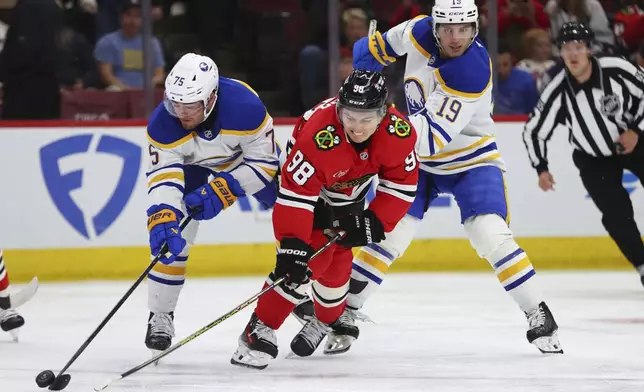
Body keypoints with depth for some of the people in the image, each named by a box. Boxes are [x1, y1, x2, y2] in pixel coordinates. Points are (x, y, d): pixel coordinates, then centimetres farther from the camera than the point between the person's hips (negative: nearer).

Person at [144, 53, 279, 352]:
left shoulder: (246, 106, -39)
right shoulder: (162, 125, -34)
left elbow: (264, 161, -28)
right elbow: (163, 178, -33)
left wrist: (221, 191, -35)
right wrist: (163, 220, -49)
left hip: (249, 157, 0)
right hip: (193, 164, 0)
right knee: (171, 235, -15)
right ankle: (160, 316, 0)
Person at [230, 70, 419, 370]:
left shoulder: (398, 133, -29)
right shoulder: (318, 134, -42)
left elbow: (402, 182, -14)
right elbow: (295, 194, -41)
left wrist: (376, 222, -21)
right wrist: (293, 244, -45)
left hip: (349, 194, 4)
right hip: (311, 185, -4)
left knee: (337, 262, 6)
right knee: (311, 258, -19)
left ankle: (327, 321, 35)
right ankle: (260, 329, -14)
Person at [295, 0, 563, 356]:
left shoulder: (473, 72, -32)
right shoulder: (420, 32, -15)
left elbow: (433, 138, -37)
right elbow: (379, 47, 8)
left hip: (469, 158, -4)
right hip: (419, 158, 4)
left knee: (491, 236, -19)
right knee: (390, 231, -7)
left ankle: (538, 316, -7)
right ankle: (343, 312, 3)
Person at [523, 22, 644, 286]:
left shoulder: (616, 71, -24)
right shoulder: (557, 92, -20)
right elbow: (533, 130, -7)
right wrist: (541, 169, -9)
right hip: (594, 157, 0)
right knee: (617, 214, -13)